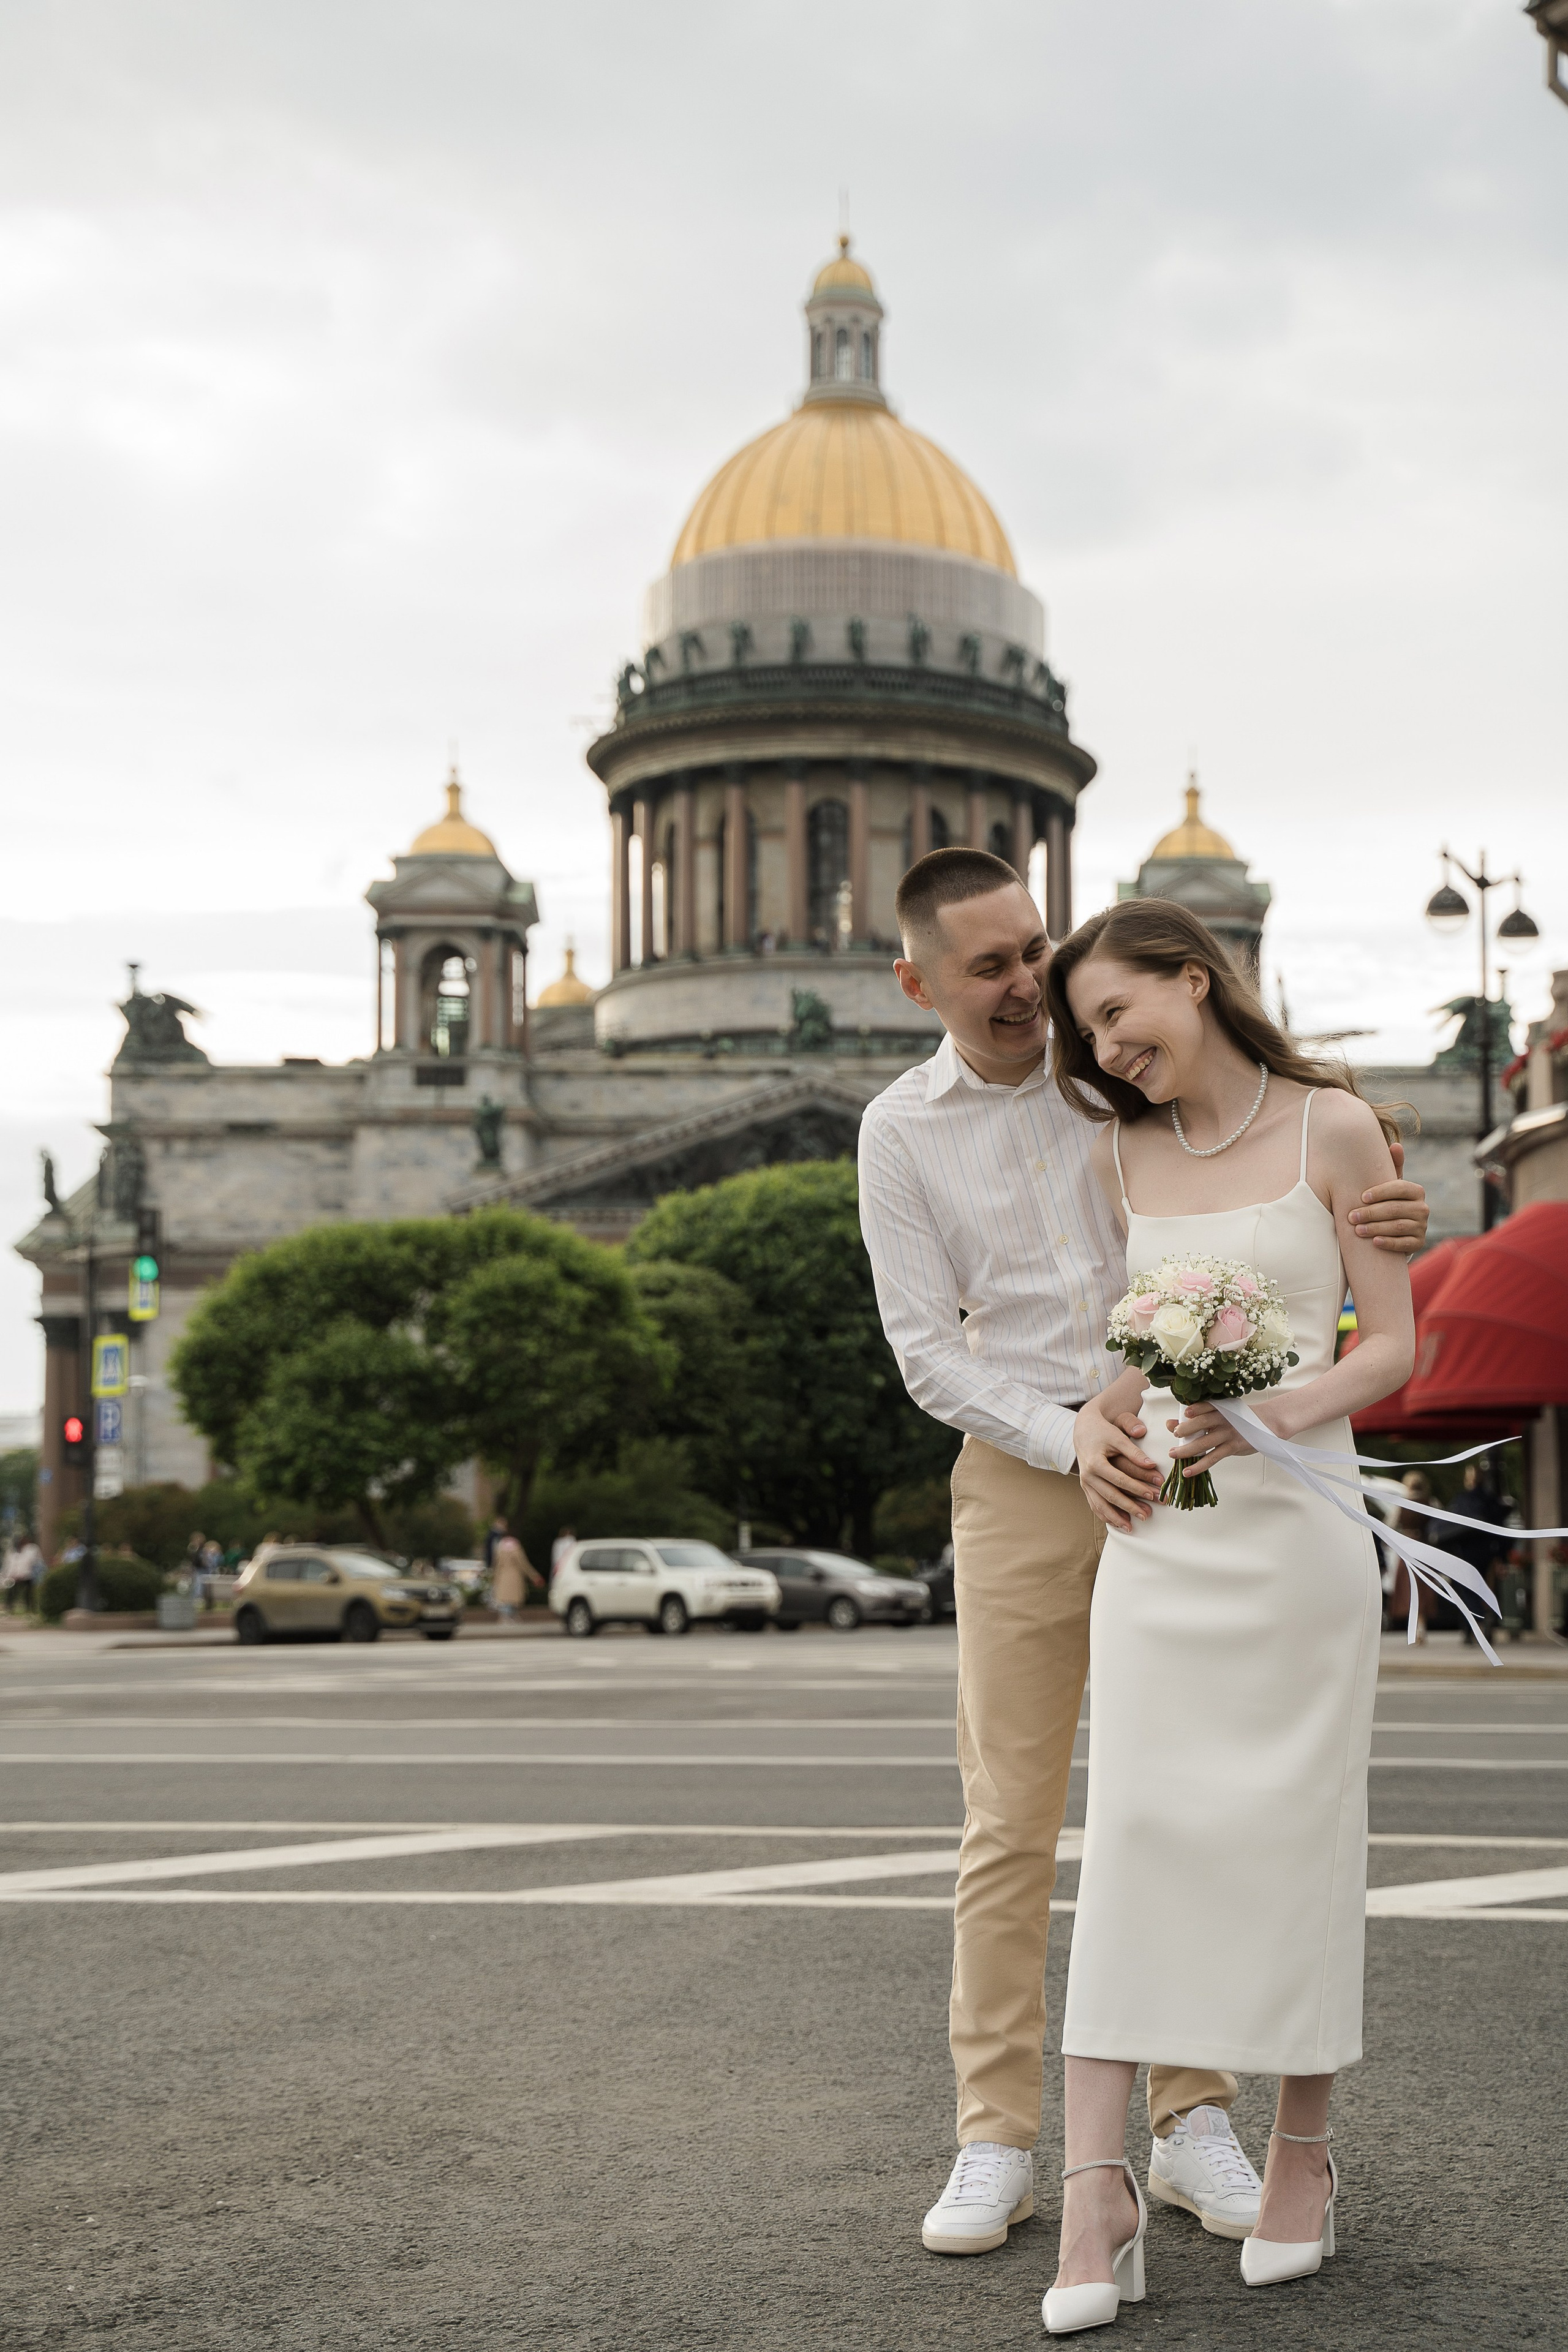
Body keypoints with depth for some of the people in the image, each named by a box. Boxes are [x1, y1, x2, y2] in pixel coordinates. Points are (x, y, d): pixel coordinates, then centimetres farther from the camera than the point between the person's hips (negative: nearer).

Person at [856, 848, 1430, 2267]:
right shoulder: (902, 1132, 2)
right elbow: (927, 1350, -2)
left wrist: (1395, 1224, -16)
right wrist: (1068, 1438, -18)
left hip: (1177, 1468, 1)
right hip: (1020, 1478, -1)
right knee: (1011, 1821, -1)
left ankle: (1194, 2122, 13)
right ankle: (998, 2141, 5)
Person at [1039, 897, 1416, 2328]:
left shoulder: (1336, 1129, -2)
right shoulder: (1122, 1156, 10)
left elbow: (1393, 1346, -4)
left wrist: (1276, 1410, -19)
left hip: (1298, 1526, -3)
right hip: (1157, 1538, 3)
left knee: (1295, 1837, 3)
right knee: (1130, 1840, -6)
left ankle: (1301, 2151, 20)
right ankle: (1098, 2189, -9)